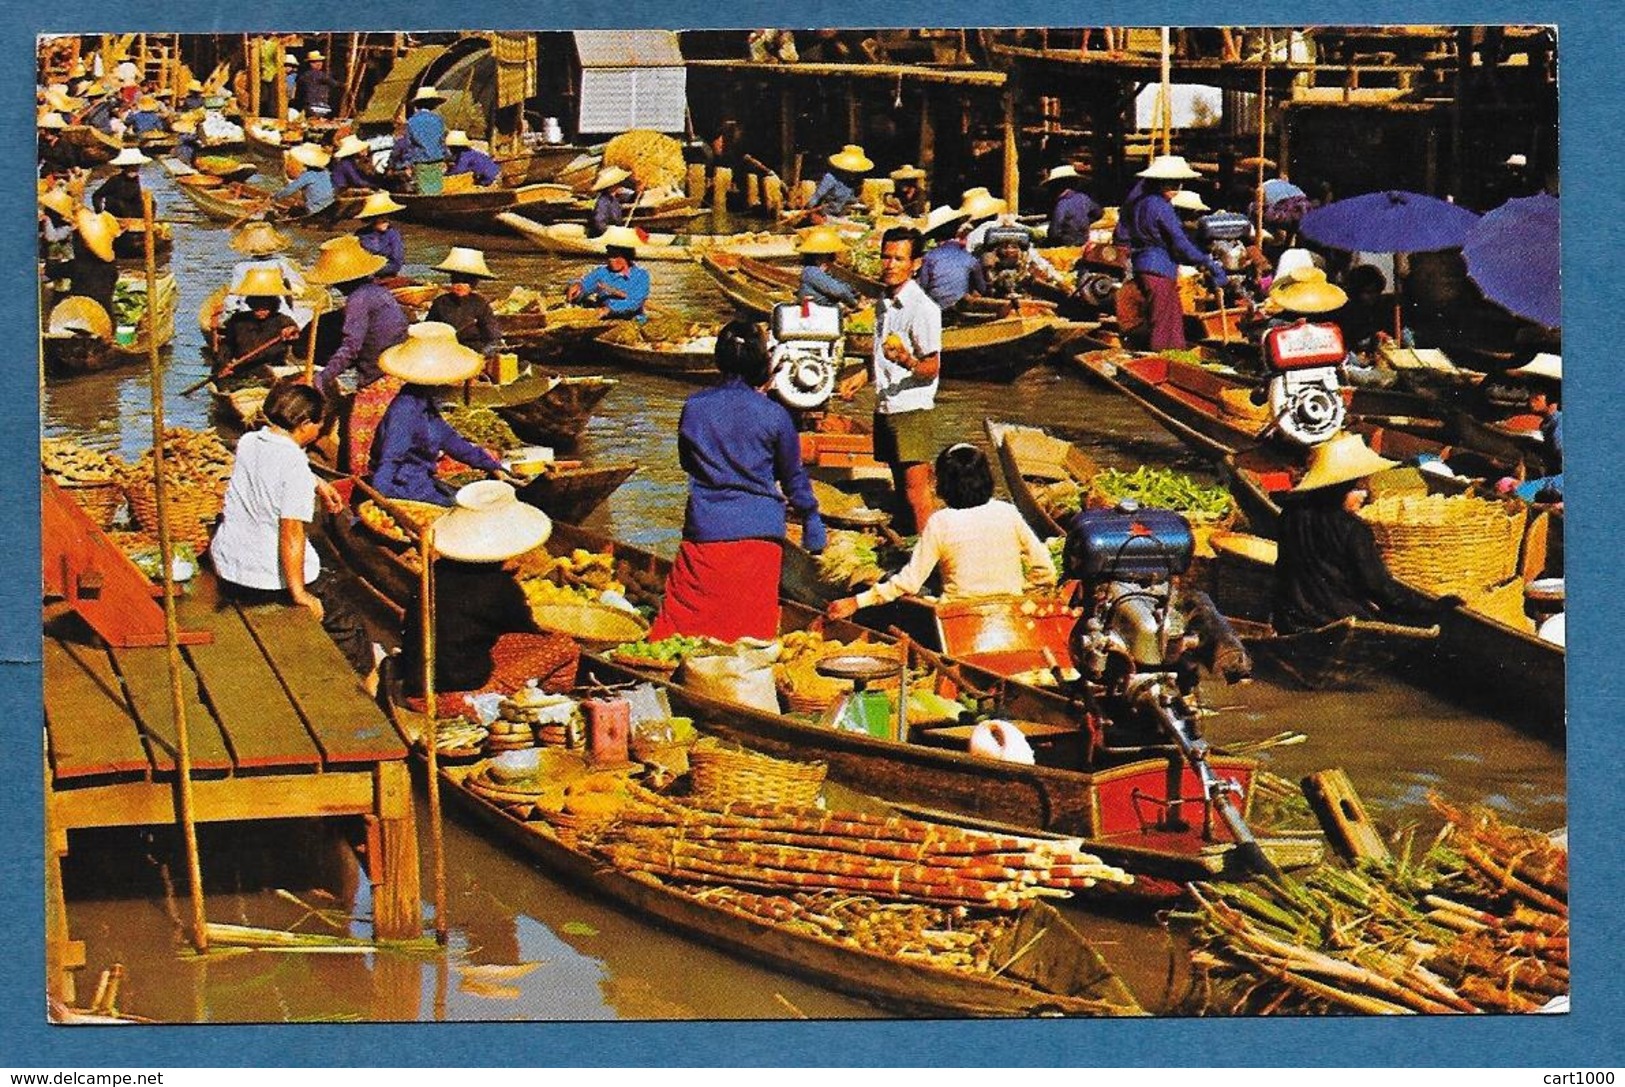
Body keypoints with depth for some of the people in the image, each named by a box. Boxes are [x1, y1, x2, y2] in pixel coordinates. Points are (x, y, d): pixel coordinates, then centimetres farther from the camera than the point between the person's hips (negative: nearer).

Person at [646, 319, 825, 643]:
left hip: (704, 528, 1)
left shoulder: (694, 407, 1)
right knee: (752, 631, 4)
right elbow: (793, 475, 9)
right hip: (758, 529, -1)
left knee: (680, 623, 2)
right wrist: (811, 518, 24)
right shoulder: (773, 414, -4)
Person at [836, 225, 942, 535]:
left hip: (912, 408, -8)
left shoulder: (922, 308, -14)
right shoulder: (884, 302, 12)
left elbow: (932, 367, -15)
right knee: (900, 487, 13)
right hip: (885, 407, 8)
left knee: (915, 491, -12)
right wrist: (862, 376, 16)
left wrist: (907, 361, -33)